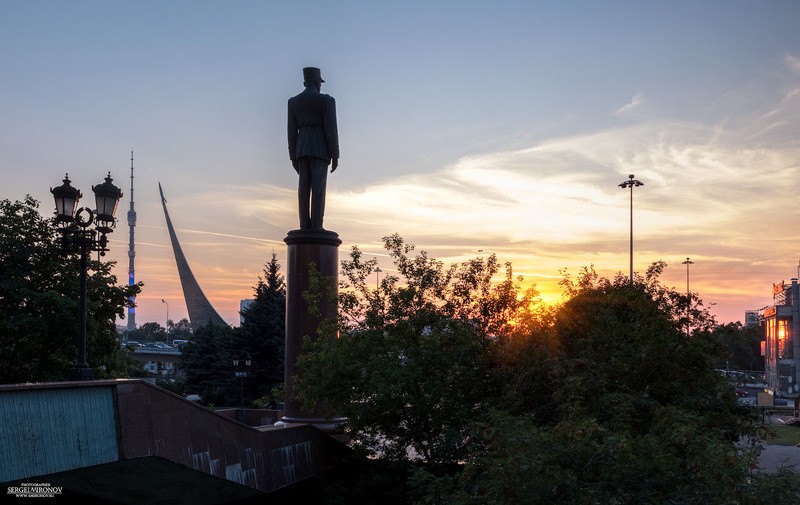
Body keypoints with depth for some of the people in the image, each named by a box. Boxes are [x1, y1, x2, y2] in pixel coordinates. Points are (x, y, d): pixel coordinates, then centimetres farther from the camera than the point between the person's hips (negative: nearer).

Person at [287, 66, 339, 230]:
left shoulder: (293, 101, 10)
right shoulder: (326, 100, -4)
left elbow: (292, 131, 8)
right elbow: (331, 129, -8)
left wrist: (293, 157, 12)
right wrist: (335, 156, -4)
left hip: (302, 148, 4)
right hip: (320, 148, -4)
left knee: (304, 188, 3)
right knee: (319, 187, -7)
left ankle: (305, 227, -4)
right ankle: (316, 228, -13)